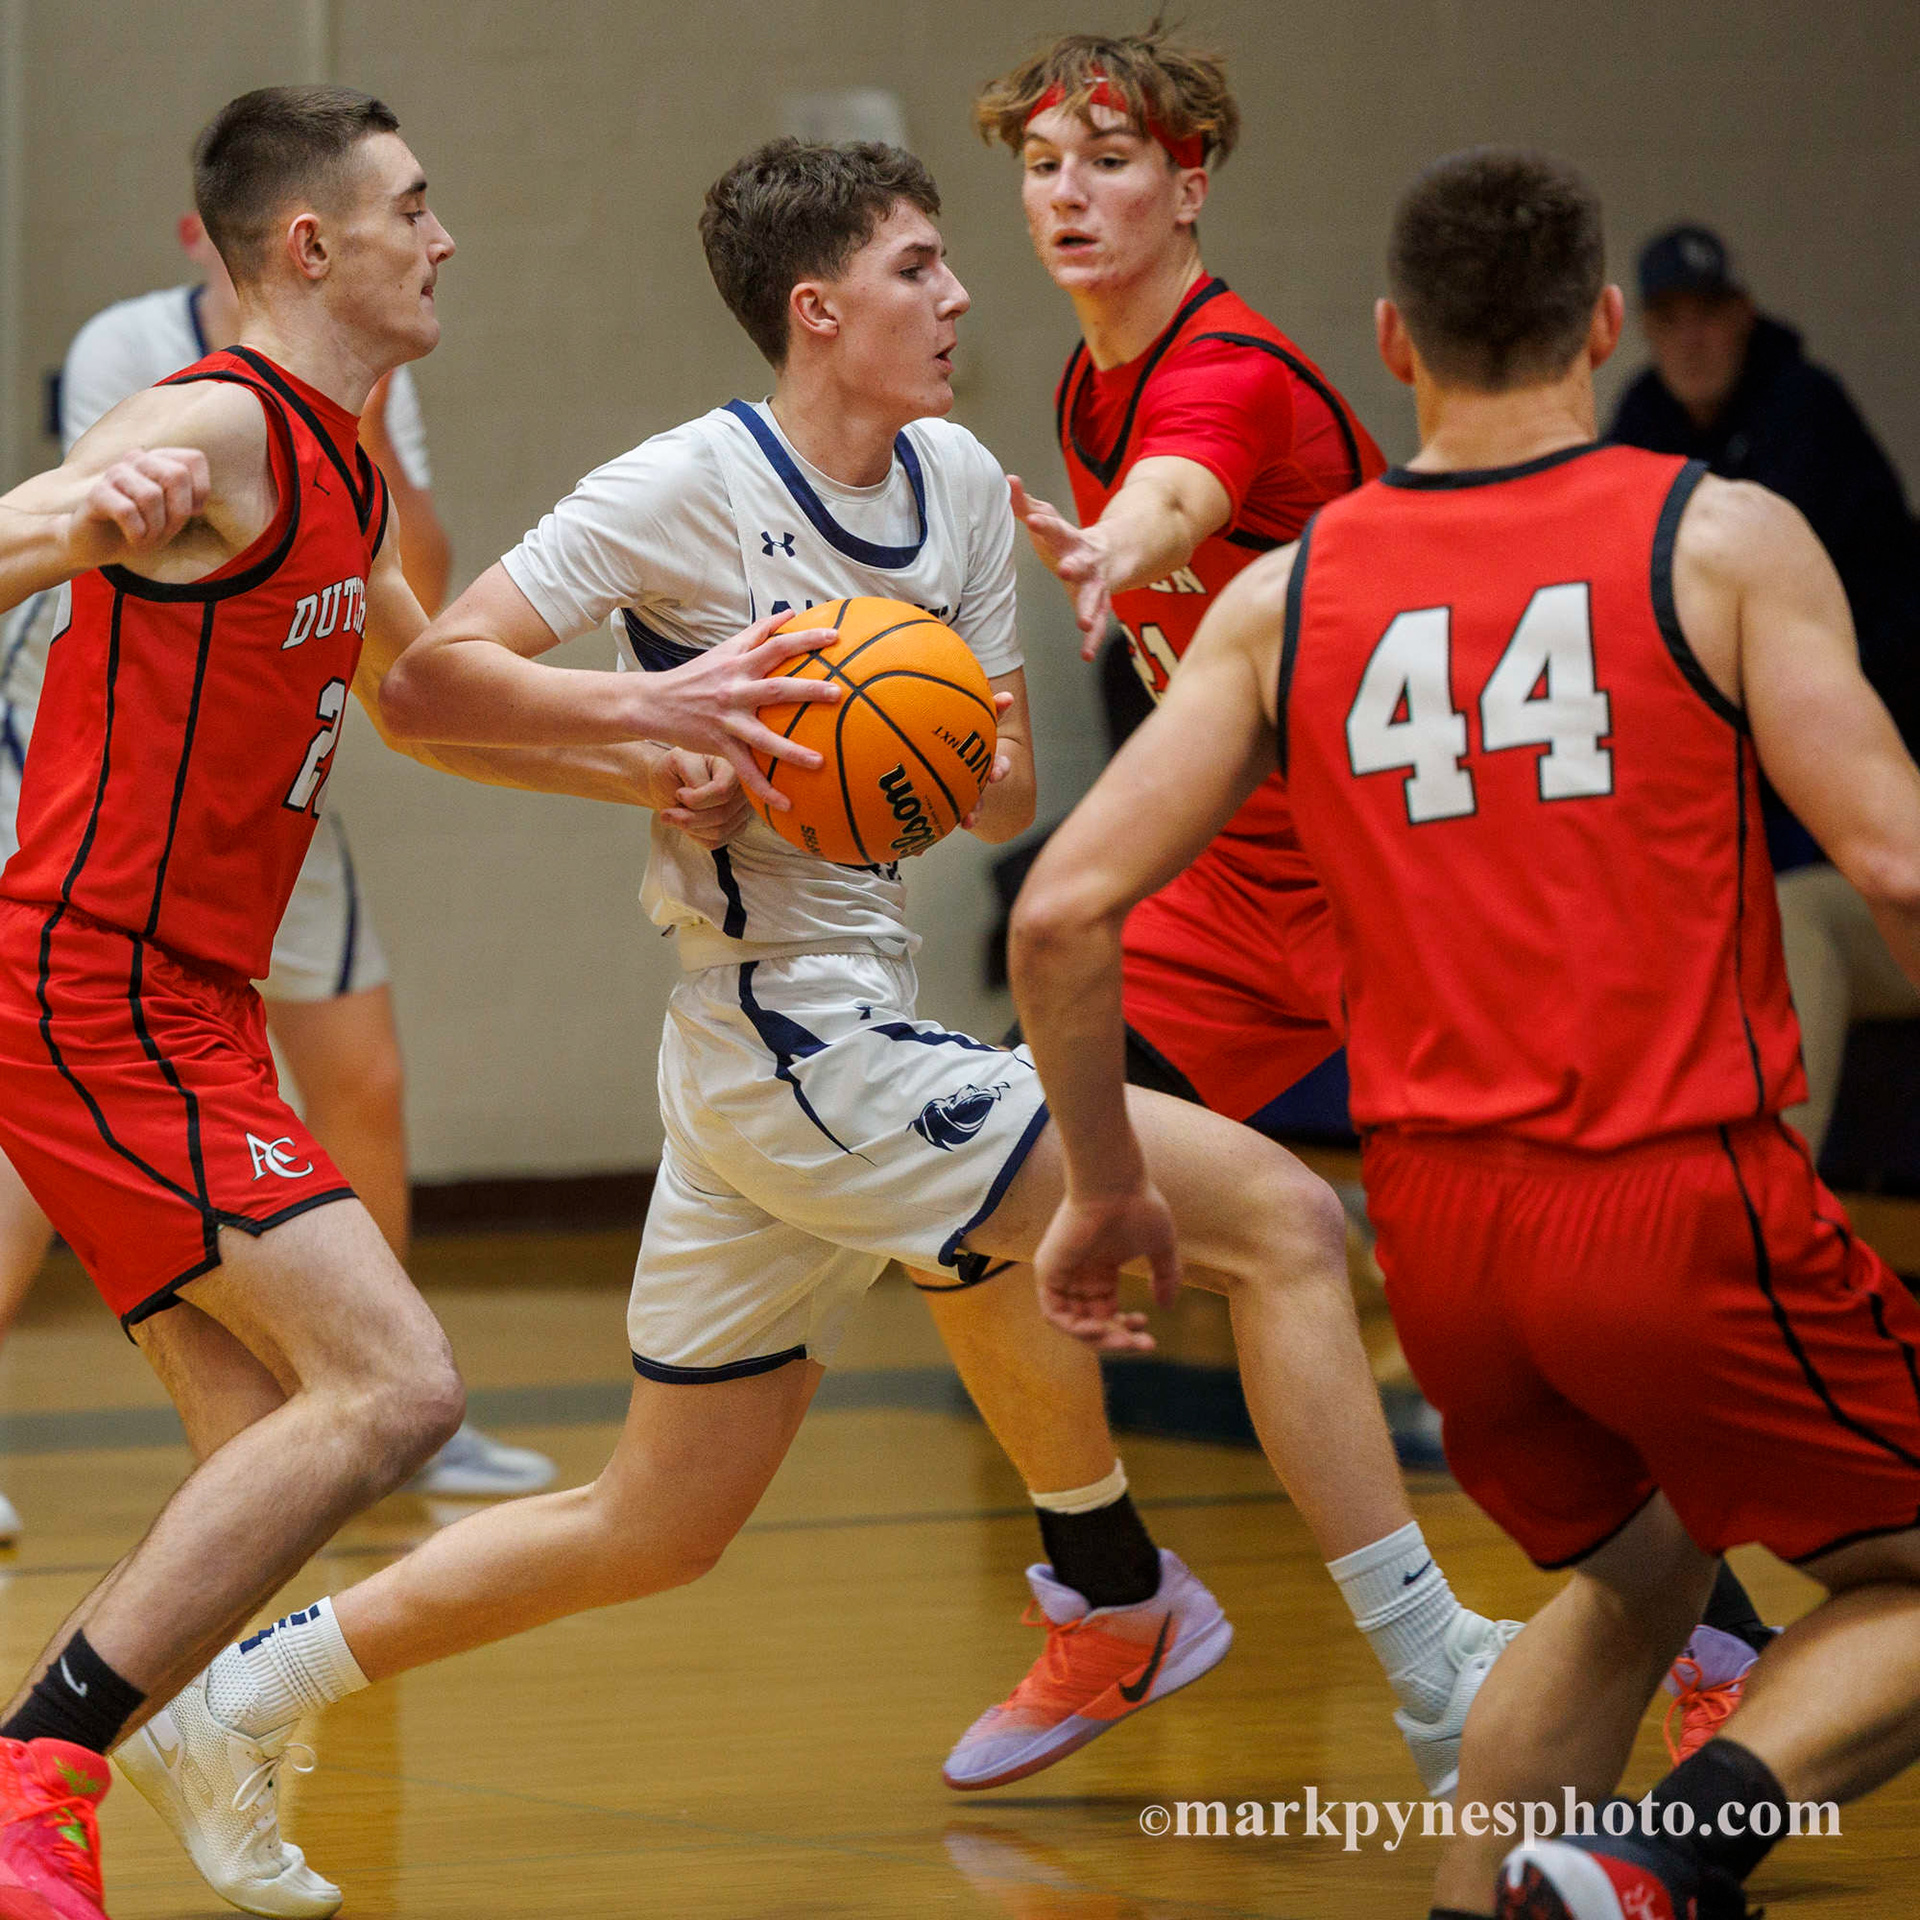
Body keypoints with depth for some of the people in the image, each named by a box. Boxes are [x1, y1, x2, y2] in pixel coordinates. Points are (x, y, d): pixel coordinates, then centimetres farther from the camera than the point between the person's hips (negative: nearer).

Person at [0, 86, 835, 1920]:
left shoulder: (340, 471, 17)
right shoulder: (216, 429, -13)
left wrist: (651, 754, 23)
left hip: (179, 1010, 10)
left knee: (272, 1459, 9)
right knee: (390, 1382, -19)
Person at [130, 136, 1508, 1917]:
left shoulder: (958, 483, 10)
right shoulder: (691, 487, -11)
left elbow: (1007, 792, 11)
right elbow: (424, 683, -13)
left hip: (854, 1038, 8)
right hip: (796, 1047, -8)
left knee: (653, 1530, 16)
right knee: (1282, 1218, -13)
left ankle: (234, 1697, 23)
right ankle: (1442, 1686, -11)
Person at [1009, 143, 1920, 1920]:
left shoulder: (1285, 599, 7)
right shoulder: (1723, 540, -3)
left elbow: (1065, 912, 2)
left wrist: (1103, 1188, 16)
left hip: (1439, 1223, 5)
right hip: (1682, 1202, -5)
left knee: (1635, 1581, 29)